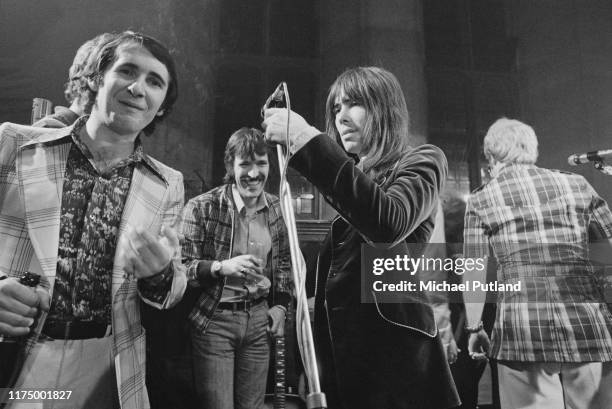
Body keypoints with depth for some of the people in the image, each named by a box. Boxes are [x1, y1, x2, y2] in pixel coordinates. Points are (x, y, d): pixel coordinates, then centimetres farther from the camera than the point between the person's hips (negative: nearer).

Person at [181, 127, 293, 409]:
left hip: (259, 319, 5)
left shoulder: (275, 208, 3)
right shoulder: (201, 208, -14)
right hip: (214, 321, -4)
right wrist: (221, 267, -26)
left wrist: (280, 305, 5)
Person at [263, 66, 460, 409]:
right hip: (341, 349, 6)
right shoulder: (354, 179, 17)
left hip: (393, 352, -6)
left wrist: (307, 140, -24)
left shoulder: (421, 162, 0)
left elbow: (389, 223, -25)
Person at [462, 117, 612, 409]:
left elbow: (473, 273, 2)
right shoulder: (577, 184, 9)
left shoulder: (482, 200, 3)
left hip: (522, 328, -2)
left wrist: (474, 328, 10)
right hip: (588, 323, 2)